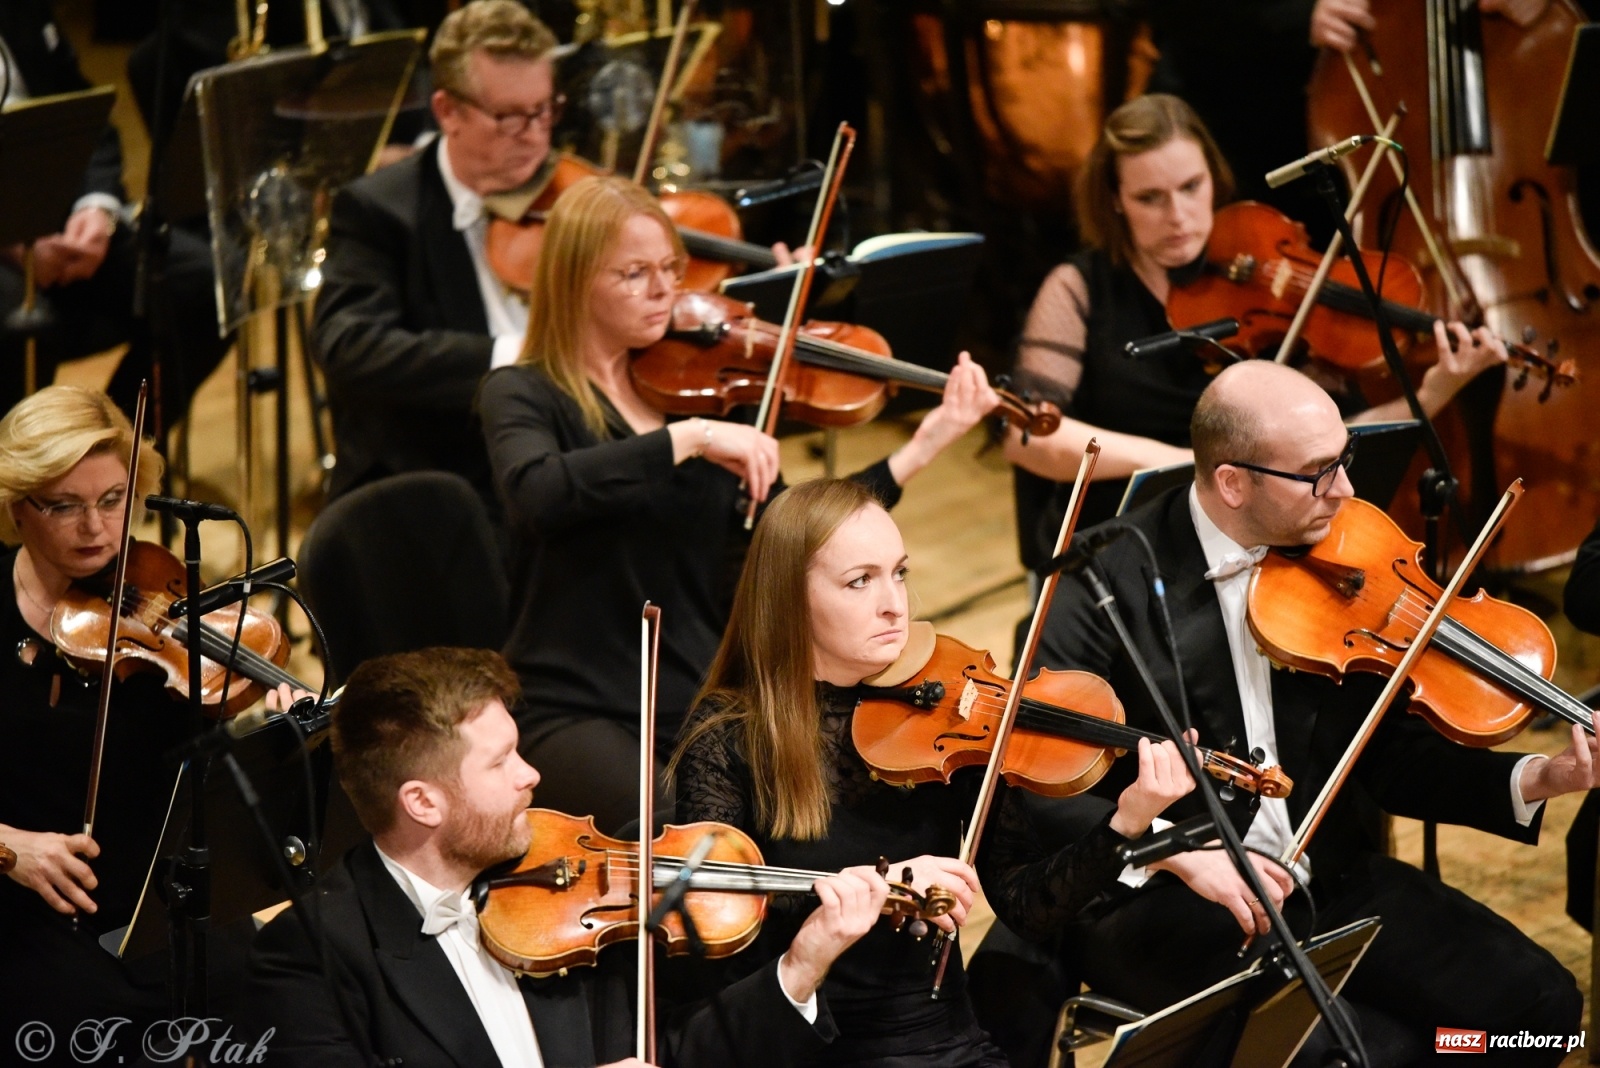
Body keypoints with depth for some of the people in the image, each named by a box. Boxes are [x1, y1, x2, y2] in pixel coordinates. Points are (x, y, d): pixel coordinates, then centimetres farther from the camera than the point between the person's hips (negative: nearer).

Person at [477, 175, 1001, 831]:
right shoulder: (523, 395, -1)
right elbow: (537, 491, -25)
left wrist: (920, 448, 1)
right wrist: (689, 437, -29)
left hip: (701, 702, 4)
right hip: (577, 711, -4)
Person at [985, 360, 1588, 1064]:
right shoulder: (1110, 579, -12)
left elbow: (1386, 753, 9)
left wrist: (1539, 778, -7)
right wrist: (1178, 851, -27)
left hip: (1329, 878, 6)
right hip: (1155, 896, -6)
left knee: (1539, 1001, -10)